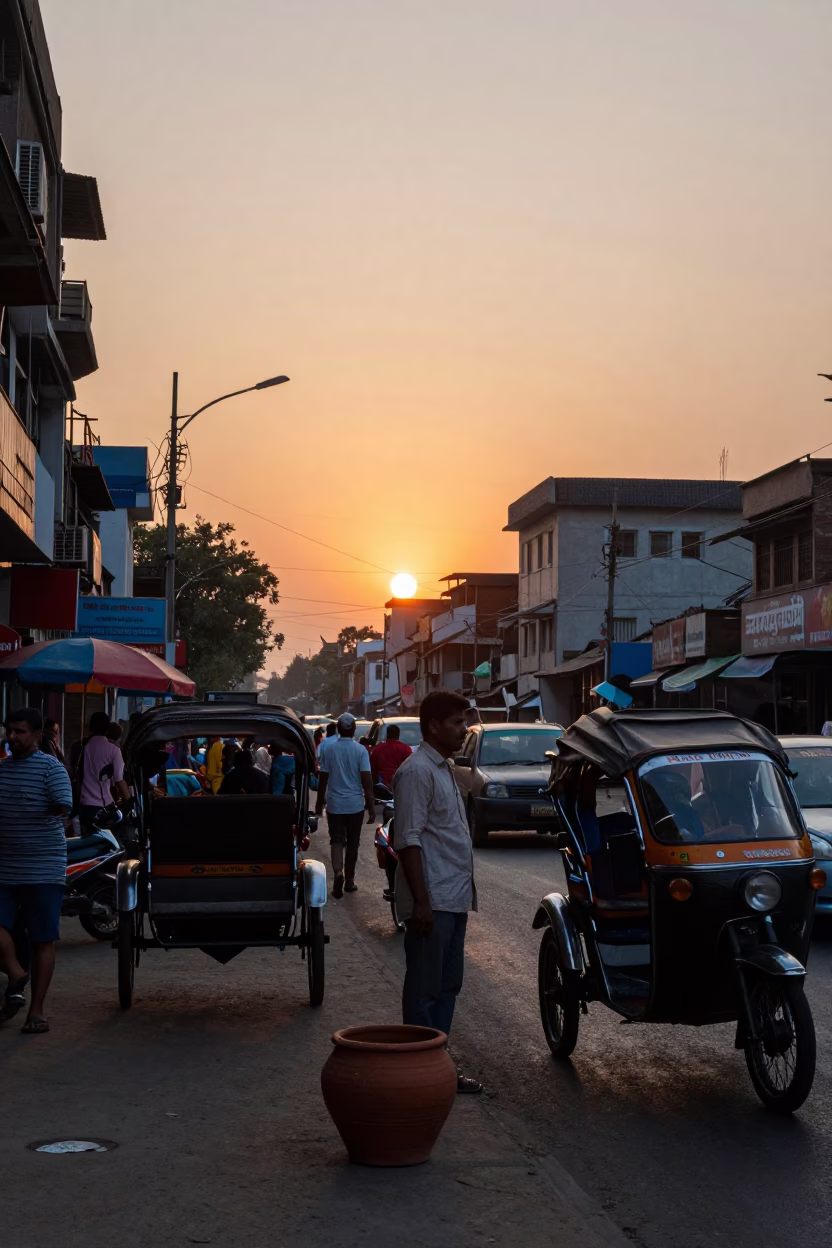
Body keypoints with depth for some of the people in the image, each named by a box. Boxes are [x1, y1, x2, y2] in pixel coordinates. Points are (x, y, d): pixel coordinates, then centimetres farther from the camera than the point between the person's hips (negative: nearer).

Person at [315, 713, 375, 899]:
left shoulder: (328, 748, -3)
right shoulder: (360, 750, -7)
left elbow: (323, 778, 0)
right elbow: (366, 780, -10)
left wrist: (319, 801, 12)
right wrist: (371, 806, -5)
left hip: (335, 804, 0)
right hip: (355, 804, 0)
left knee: (337, 841, 3)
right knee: (352, 843, 12)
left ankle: (338, 873, -21)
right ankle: (349, 880, 20)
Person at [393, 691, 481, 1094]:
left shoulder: (444, 768, 16)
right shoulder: (417, 771, -15)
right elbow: (408, 840, -19)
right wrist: (421, 901, -23)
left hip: (453, 898, 10)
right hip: (432, 902, -10)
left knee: (448, 986, 14)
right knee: (424, 991, -2)